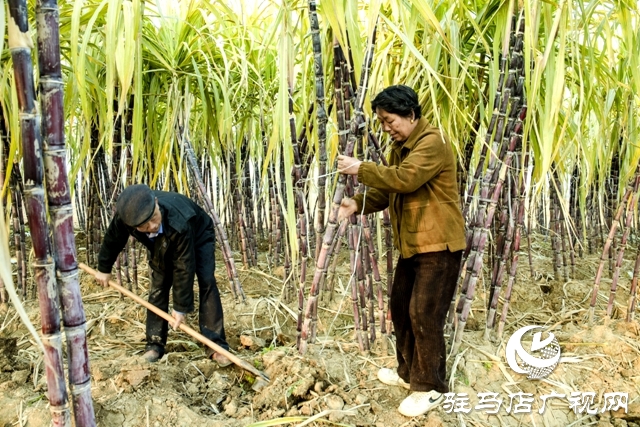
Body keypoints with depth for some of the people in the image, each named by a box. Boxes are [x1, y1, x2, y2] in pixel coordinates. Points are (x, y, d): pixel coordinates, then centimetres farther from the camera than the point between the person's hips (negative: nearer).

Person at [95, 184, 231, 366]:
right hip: (162, 245, 4)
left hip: (198, 236, -4)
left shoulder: (179, 222, -47)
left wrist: (181, 308, -29)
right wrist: (104, 269, 5)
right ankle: (155, 345, 9)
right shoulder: (125, 216, -35)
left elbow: (183, 268, -37)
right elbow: (113, 240, -10)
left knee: (207, 282, -20)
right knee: (157, 288, -4)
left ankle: (216, 346, -16)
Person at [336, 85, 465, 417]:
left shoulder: (432, 142, -16)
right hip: (413, 244, 10)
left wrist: (361, 169, -19)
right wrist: (358, 204, -7)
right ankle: (409, 372, 32)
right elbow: (388, 189, 12)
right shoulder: (400, 147, 15)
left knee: (424, 314, -7)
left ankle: (430, 387, 9)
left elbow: (404, 179, -28)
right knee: (400, 307, 16)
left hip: (439, 243, -10)